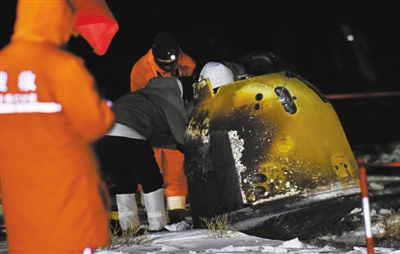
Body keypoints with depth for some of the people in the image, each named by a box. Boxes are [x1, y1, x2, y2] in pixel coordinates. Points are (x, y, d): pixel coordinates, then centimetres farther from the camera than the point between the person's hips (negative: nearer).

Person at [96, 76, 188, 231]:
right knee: (151, 179, 6)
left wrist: (176, 143, 36)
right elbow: (182, 132, 13)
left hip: (102, 131, 7)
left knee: (124, 181, 19)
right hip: (128, 133, -7)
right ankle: (157, 224, 5)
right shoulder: (173, 100, 13)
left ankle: (128, 225, 17)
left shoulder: (149, 94, 33)